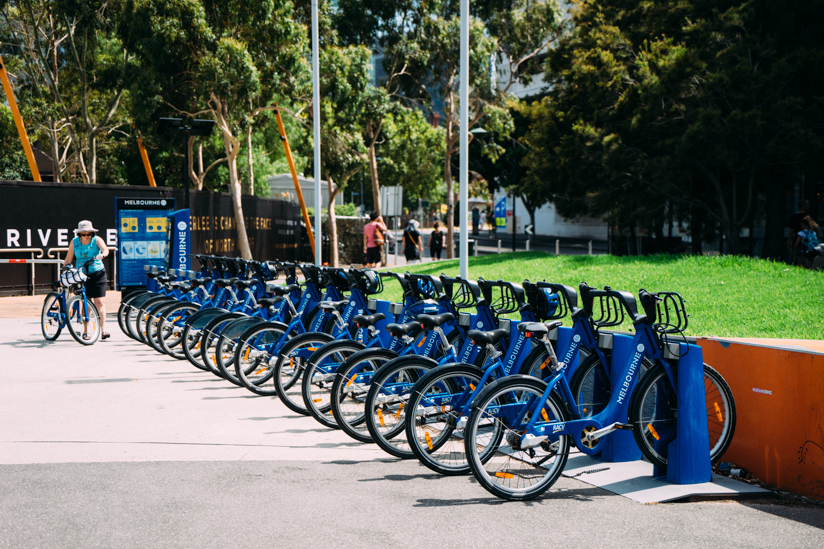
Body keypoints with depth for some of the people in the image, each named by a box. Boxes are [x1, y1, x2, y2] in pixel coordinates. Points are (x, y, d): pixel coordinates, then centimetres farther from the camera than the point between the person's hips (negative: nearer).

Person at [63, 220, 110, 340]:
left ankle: (103, 330, -10)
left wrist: (102, 254, -47)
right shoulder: (74, 242, 1)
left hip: (97, 275, -1)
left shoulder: (96, 240, -6)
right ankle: (85, 332, 10)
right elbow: (68, 259, 6)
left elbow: (105, 249, -25)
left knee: (100, 302, -9)